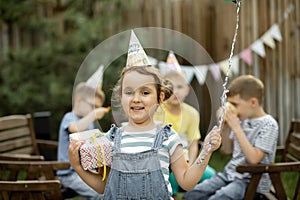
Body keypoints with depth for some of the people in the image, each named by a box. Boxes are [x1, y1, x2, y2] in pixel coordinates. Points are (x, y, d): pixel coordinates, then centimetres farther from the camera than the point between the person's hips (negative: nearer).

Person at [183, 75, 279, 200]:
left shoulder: (268, 125, -12)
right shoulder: (243, 119, 6)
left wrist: (236, 128, -21)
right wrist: (224, 127, -1)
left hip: (252, 182, -7)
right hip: (230, 173, 7)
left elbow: (253, 158, -22)